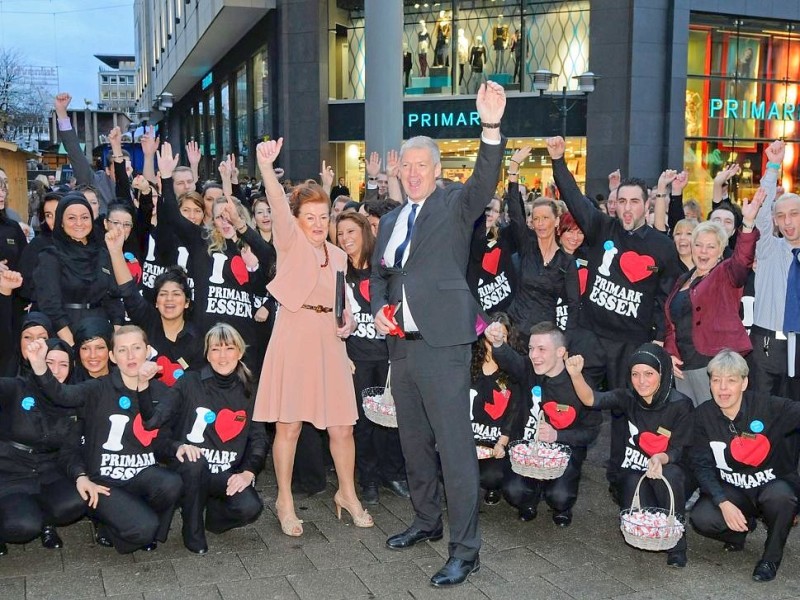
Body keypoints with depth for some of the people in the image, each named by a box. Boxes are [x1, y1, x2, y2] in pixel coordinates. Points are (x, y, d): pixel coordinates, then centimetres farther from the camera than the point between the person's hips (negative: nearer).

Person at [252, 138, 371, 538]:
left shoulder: (337, 255, 14)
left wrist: (346, 320, 3)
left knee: (341, 426, 7)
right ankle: (285, 502, 17)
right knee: (288, 424, 1)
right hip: (294, 335, -4)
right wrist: (266, 167, -40)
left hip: (328, 339, 5)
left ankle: (347, 494, 26)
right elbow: (278, 207, -22)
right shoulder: (291, 242, -2)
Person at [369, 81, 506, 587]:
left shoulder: (455, 206, -1)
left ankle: (466, 549, 2)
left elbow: (485, 183, -21)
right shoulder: (391, 220, 17)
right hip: (401, 346, 7)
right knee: (415, 443, 18)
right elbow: (378, 275, 24)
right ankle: (427, 521, 35)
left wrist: (491, 127, -36)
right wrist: (378, 308, 4)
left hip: (442, 344, -7)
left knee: (455, 447, -6)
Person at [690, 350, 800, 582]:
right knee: (701, 519, -26)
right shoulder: (703, 416, -8)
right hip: (731, 491, 2)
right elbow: (702, 466, -9)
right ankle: (741, 528, 12)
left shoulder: (768, 406, -17)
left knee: (780, 495, -37)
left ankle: (771, 558, -7)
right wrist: (723, 503, -23)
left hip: (773, 486, -2)